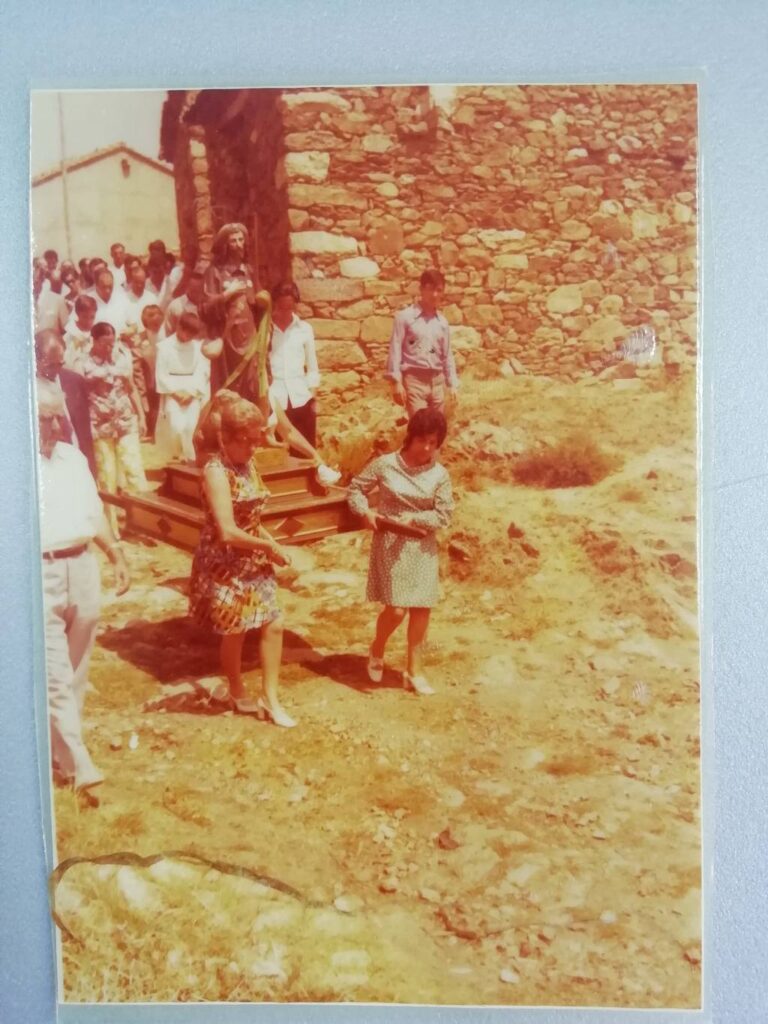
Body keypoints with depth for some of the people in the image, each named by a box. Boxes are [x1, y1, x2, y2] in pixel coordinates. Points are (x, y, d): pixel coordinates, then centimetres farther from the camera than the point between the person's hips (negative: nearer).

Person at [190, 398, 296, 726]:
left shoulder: (248, 464, 5)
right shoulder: (216, 471, -21)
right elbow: (227, 532, -27)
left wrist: (272, 545, 3)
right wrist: (268, 547, -15)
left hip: (253, 561, 8)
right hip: (225, 564, -8)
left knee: (273, 624, 7)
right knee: (234, 631, 9)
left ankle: (270, 698, 21)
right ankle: (238, 694, 33)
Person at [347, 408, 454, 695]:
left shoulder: (440, 474, -3)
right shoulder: (385, 464, -6)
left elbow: (444, 514, -7)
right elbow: (355, 489, 2)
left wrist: (412, 519, -18)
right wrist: (366, 513, -15)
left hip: (422, 546, 3)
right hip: (390, 544, -3)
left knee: (422, 608, 4)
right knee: (396, 609, -9)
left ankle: (413, 671, 20)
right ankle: (377, 651, 23)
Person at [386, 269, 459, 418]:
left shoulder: (442, 322, 12)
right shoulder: (405, 317, -2)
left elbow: (447, 355, 16)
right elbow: (395, 350, -5)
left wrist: (452, 384, 11)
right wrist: (396, 382, -12)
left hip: (437, 381, 5)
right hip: (414, 380, -5)